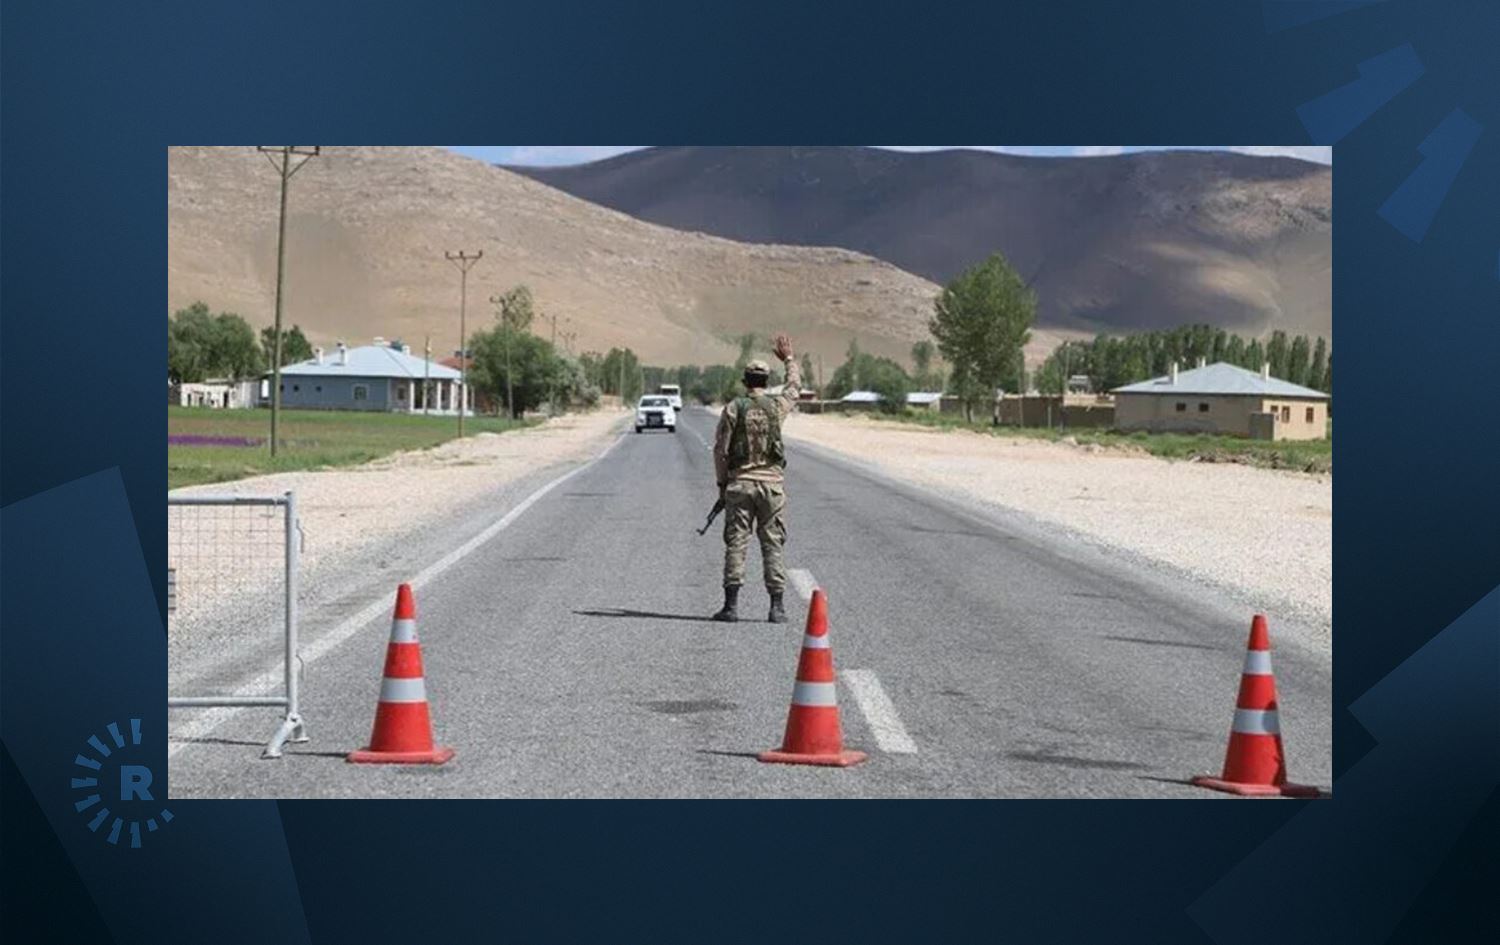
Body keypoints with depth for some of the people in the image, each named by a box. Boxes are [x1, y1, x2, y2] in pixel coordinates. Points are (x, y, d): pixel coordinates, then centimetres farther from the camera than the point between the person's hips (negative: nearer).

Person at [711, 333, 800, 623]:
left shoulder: (733, 408, -4)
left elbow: (720, 449, -3)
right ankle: (777, 607, 2)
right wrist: (789, 359, 36)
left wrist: (722, 482, 8)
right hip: (772, 484, 1)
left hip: (739, 483, -1)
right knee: (773, 545, 4)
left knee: (736, 543, 1)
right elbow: (795, 386, 22)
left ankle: (731, 605, -2)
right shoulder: (777, 405, 0)